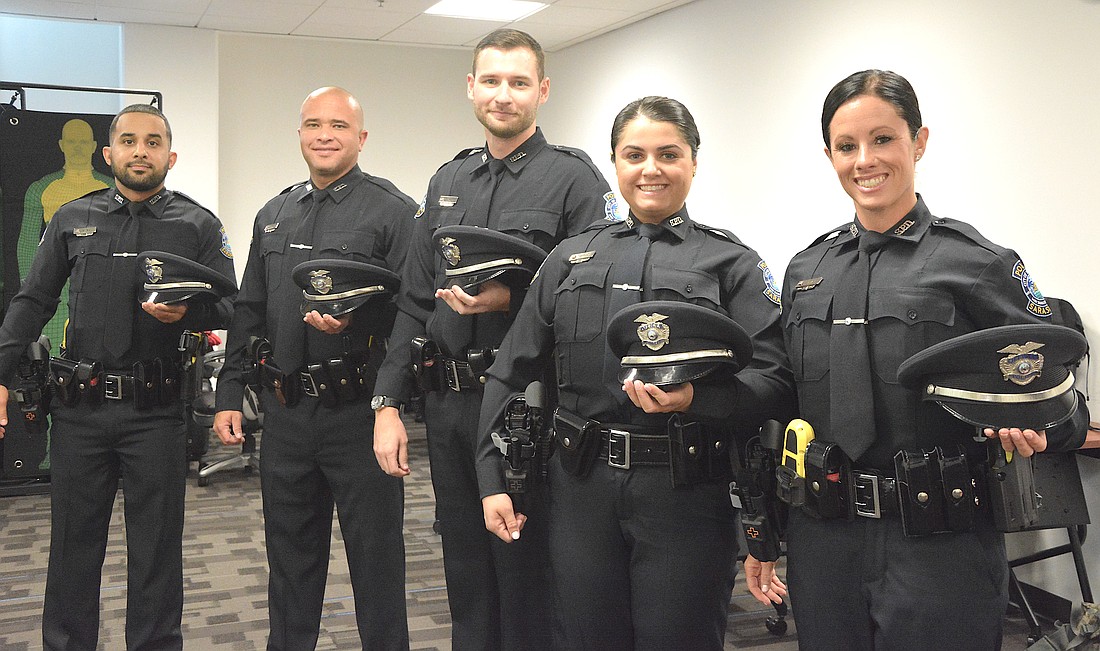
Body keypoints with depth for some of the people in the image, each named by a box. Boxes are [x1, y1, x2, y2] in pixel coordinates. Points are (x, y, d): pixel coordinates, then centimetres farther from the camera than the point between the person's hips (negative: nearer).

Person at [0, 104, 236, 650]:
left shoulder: (198, 226, 5)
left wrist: (186, 312, -20)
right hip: (80, 406, 2)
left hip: (156, 407, -2)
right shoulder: (72, 219, 10)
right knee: (73, 544, 11)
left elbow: (229, 306, 1)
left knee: (157, 549, 6)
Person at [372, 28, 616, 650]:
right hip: (449, 406, 6)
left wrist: (509, 300, -22)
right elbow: (414, 303, 13)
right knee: (465, 570, 18)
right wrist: (390, 403, 7)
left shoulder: (574, 176, -4)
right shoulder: (448, 181, 13)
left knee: (525, 570, 6)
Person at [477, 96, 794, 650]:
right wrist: (493, 480, 5)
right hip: (581, 488, 3)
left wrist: (695, 399, -24)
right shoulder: (571, 257, 11)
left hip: (686, 496, -2)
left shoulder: (732, 263, 3)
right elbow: (511, 374, 11)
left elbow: (774, 380, -7)